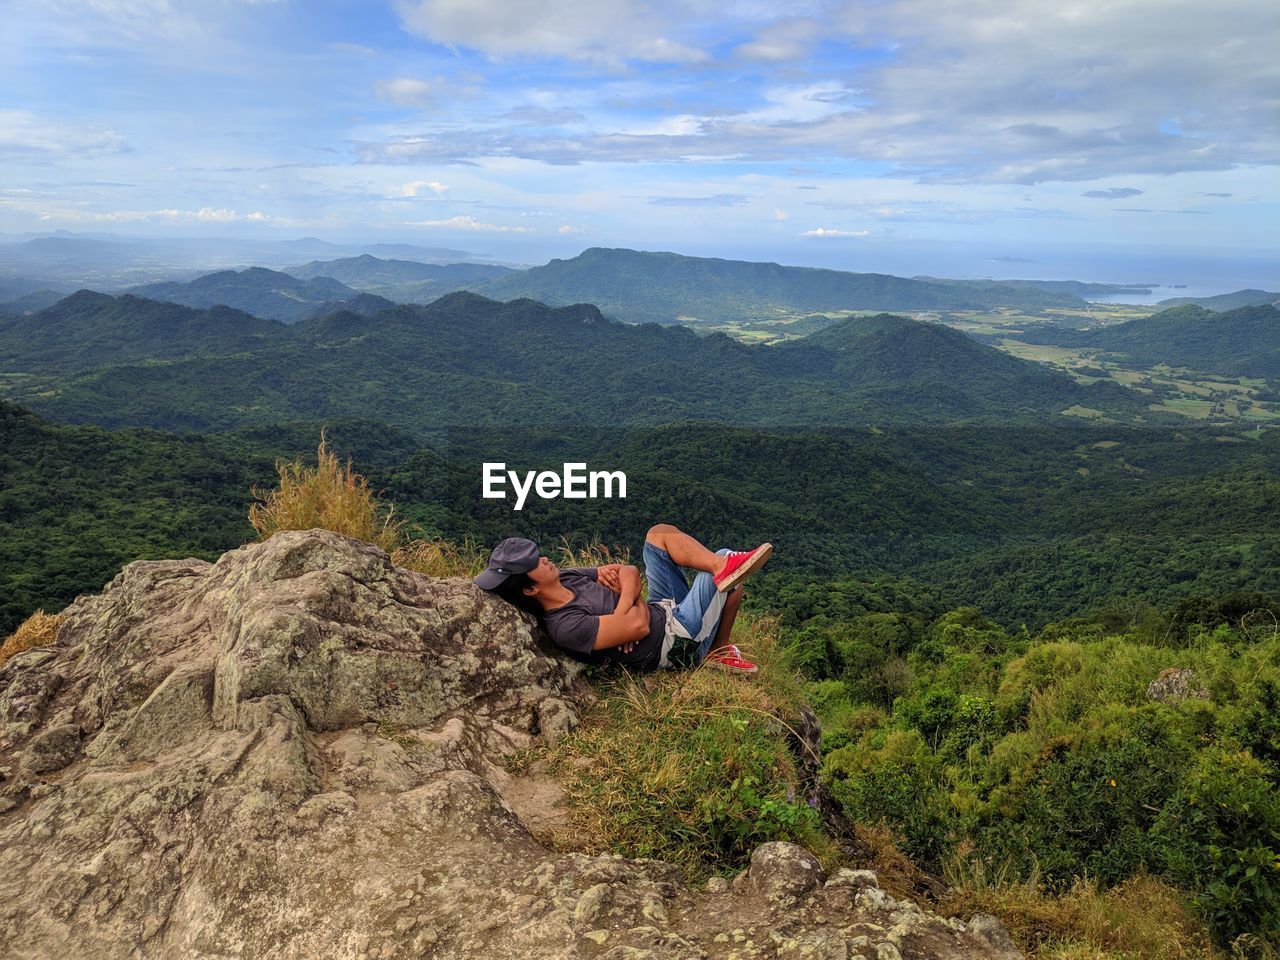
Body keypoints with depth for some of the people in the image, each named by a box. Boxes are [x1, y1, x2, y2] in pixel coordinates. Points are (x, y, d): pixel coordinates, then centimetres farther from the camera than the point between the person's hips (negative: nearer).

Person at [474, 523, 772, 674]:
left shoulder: (566, 578, -2)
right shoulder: (566, 627, -30)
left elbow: (630, 571, 1)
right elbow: (638, 626, -35)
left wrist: (624, 604, -21)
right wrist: (635, 602, -12)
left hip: (666, 610, 9)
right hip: (679, 640, -9)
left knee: (660, 532, -1)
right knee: (724, 559, -12)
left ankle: (724, 566, -17)